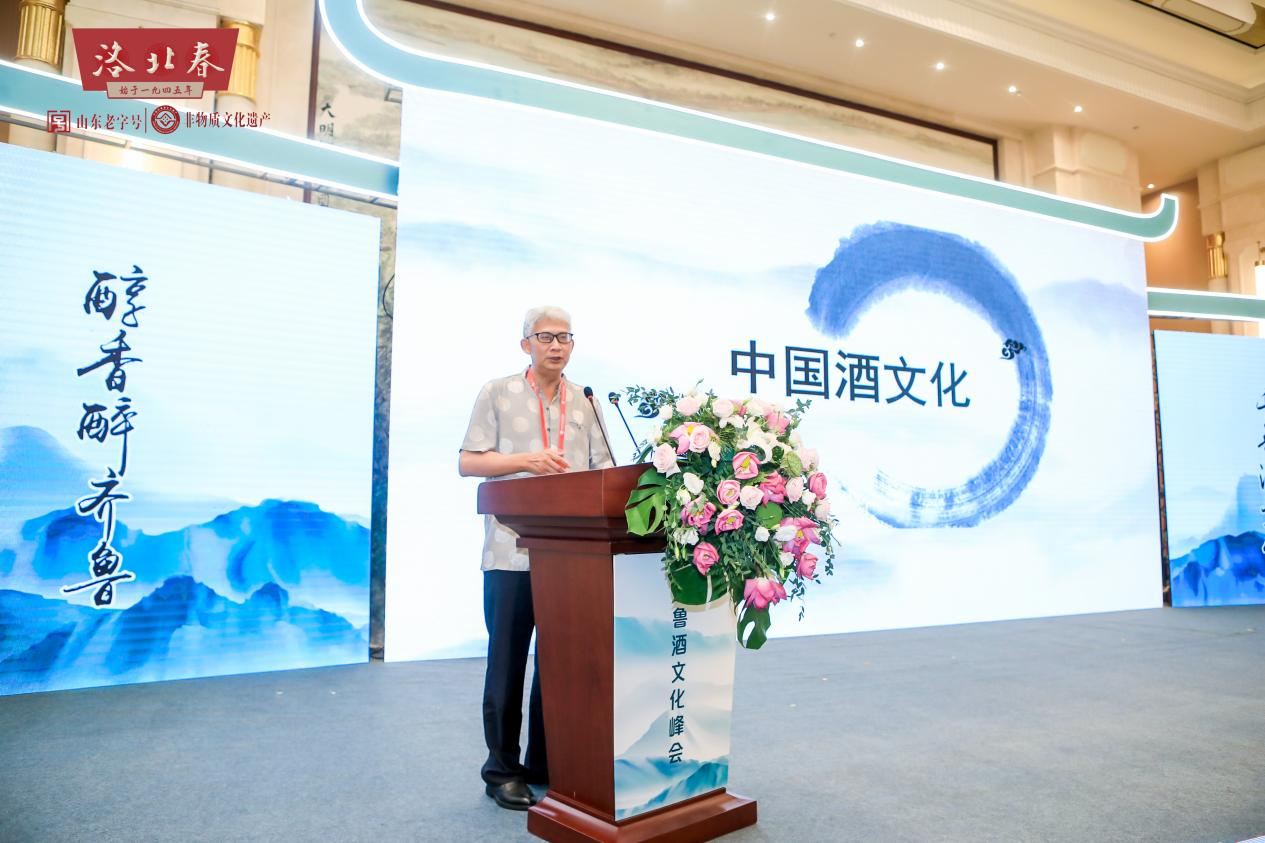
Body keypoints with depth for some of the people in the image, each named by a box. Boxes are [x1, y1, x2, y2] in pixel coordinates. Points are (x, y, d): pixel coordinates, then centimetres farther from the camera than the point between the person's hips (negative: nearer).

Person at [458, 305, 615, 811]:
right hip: (513, 551, -3)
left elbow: (603, 469, 11)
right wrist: (525, 460, -15)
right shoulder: (497, 393, 3)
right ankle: (502, 770, 18)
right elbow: (468, 463, -1)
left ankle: (545, 763, 25)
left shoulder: (585, 402, 13)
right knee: (507, 662, 5)